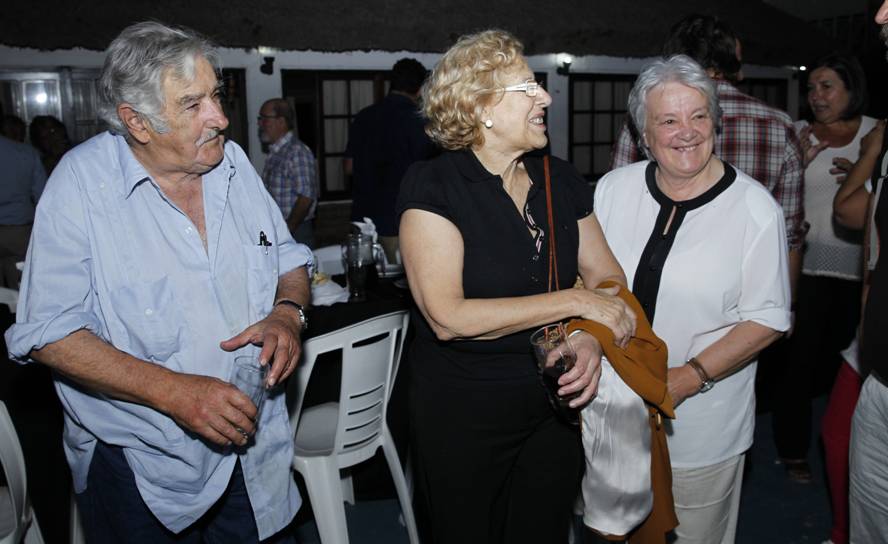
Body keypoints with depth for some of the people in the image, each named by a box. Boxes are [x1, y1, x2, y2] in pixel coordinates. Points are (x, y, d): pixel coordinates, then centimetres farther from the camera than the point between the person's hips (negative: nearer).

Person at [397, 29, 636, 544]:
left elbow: (607, 275, 5)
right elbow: (447, 317, -25)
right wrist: (575, 301, -22)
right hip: (463, 417, -4)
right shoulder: (432, 185, -15)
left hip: (556, 406, 5)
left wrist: (592, 339, -17)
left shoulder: (561, 180, 1)